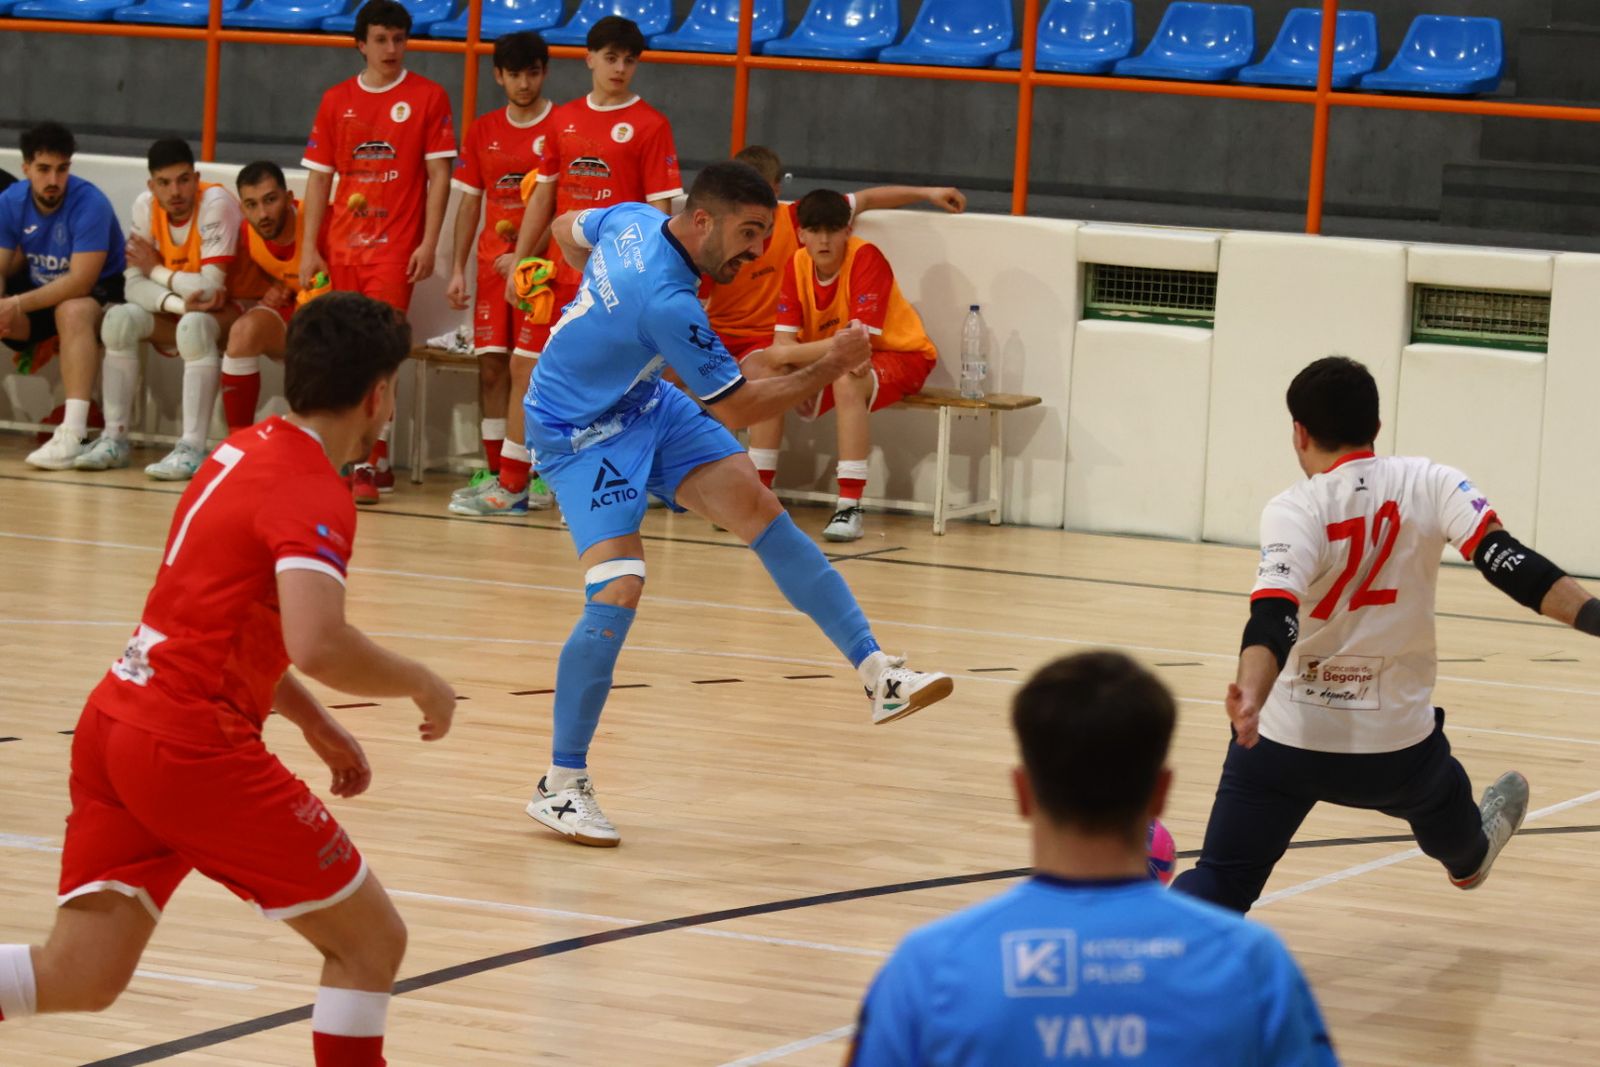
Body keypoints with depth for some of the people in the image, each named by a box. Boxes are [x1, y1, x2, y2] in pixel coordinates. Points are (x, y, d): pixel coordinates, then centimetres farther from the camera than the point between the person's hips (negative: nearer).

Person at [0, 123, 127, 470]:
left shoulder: (89, 204, -24)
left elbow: (81, 281, -29)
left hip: (98, 292, -6)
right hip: (41, 288, 6)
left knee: (73, 311, -38)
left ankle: (72, 435, -47)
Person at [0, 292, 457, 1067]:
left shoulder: (241, 452, 15)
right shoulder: (315, 495, -13)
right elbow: (317, 646, -29)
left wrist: (314, 722, 26)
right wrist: (419, 683, -11)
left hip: (114, 721, 9)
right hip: (191, 748, -9)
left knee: (79, 977, 5)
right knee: (371, 942, 4)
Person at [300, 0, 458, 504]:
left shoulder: (428, 97, 0)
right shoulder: (337, 101, 8)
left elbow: (439, 175, -1)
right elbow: (319, 178, 9)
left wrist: (429, 243, -9)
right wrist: (310, 249, 3)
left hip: (395, 247, -4)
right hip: (342, 247, 4)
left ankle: (372, 462, -11)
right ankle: (371, 460, 16)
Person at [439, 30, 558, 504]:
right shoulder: (483, 131, 11)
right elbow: (470, 202, 15)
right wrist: (458, 269, 9)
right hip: (493, 264, 4)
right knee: (491, 363, 2)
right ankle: (495, 470, 7)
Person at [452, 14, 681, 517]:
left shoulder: (650, 125, -4)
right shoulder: (565, 119, 11)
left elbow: (660, 208, -7)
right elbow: (543, 194, 16)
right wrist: (519, 262, 11)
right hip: (559, 270, 6)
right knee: (526, 367, 8)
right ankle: (511, 486, 17)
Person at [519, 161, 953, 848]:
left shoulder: (634, 219, -8)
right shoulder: (668, 304, -33)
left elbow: (568, 231, 16)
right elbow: (736, 410, -22)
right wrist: (831, 367, -16)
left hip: (643, 403, 9)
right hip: (578, 434, -9)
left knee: (757, 508, -8)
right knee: (617, 592, -21)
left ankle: (876, 674, -12)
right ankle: (559, 787, -8)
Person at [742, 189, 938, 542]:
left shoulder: (867, 258, -25)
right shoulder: (797, 265, -7)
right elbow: (783, 341, -11)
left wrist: (786, 355, -28)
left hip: (901, 357, -6)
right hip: (827, 362, 6)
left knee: (846, 382, -37)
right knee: (765, 377, -15)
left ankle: (850, 509, -35)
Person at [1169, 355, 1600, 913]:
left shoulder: (1293, 510, -11)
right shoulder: (1430, 485, -6)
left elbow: (1273, 620, -27)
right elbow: (1508, 562, -19)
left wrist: (1250, 699, -40)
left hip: (1286, 738, -2)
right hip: (1395, 745, 2)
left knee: (1219, 883, 2)